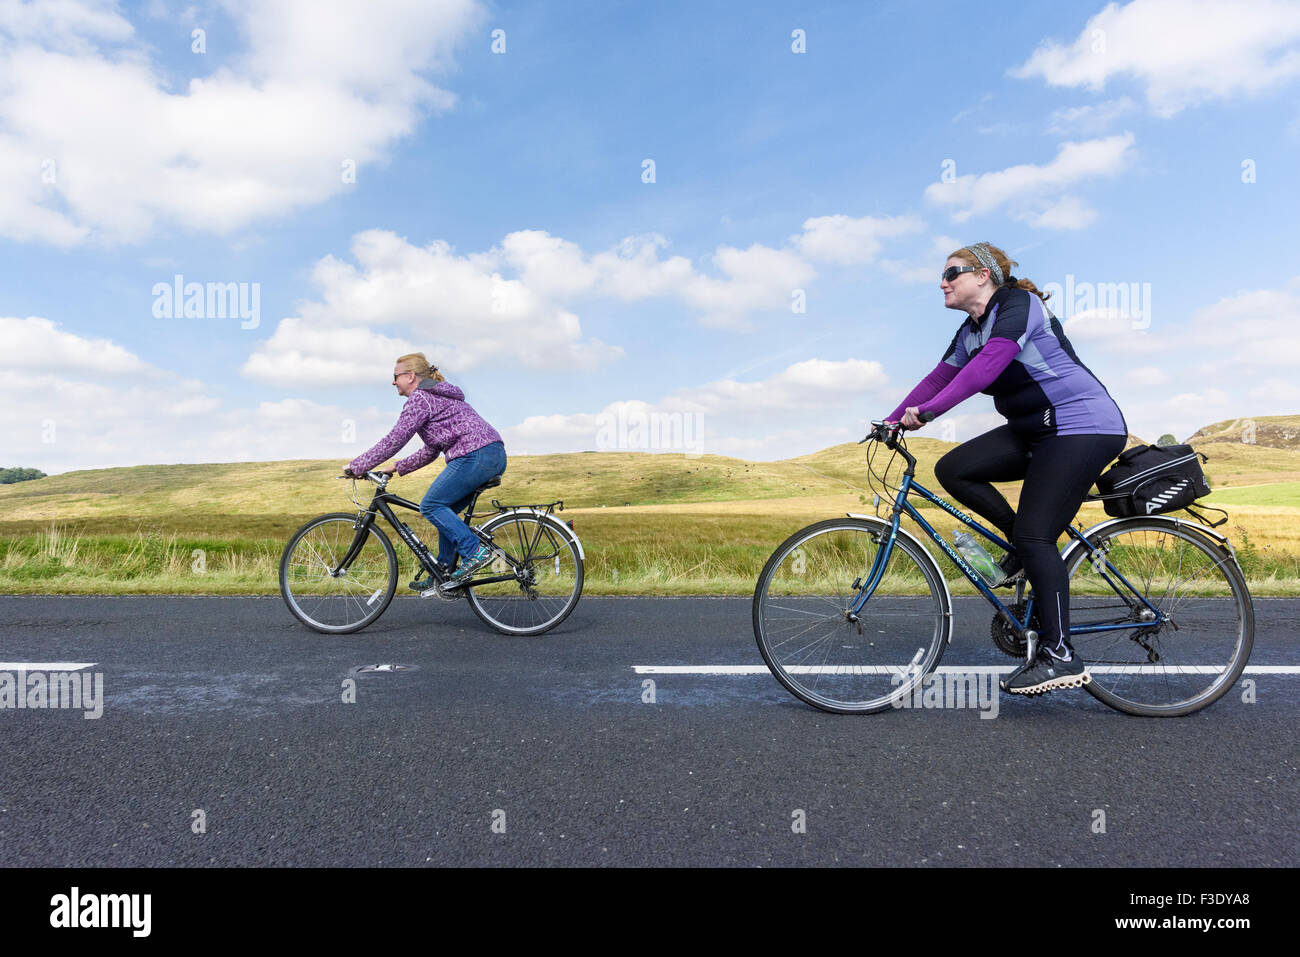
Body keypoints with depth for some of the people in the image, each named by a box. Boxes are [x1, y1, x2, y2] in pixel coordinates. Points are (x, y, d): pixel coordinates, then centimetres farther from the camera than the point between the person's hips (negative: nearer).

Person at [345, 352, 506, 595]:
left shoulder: (420, 398, -3)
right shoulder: (438, 396, 28)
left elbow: (394, 440, -8)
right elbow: (432, 450, 29)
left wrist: (356, 466, 0)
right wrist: (398, 468, 28)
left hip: (476, 455, -10)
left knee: (431, 505, -6)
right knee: (444, 510, 15)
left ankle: (475, 552, -11)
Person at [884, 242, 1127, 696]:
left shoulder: (1017, 305, -14)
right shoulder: (971, 331, 13)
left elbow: (986, 366, -30)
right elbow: (939, 377, 10)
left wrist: (926, 411, -37)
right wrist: (892, 421, 1)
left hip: (1084, 428, -9)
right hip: (1034, 430, 9)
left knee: (1035, 538, -14)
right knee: (952, 469, -7)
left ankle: (1061, 656, -5)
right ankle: (1021, 543, 9)